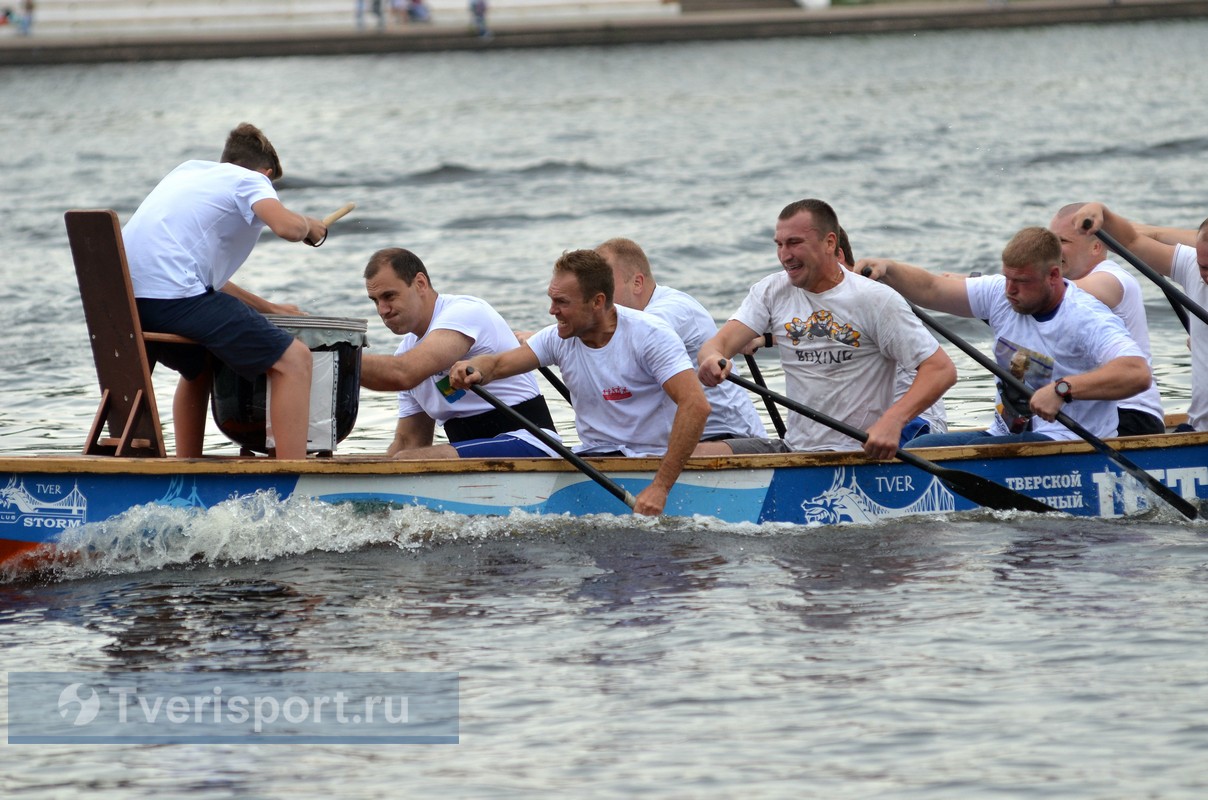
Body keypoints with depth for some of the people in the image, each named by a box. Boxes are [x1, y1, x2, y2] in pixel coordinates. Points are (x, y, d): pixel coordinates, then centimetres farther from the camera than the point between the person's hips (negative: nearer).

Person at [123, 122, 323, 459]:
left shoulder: (188, 171, 32)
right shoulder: (251, 181, 10)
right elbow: (286, 226, -13)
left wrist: (266, 308, 39)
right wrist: (311, 227, 10)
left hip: (123, 298, 8)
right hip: (174, 294, -8)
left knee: (200, 368, 35)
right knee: (292, 359, -3)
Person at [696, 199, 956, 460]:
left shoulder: (875, 300, -7)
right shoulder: (772, 291, 9)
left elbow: (942, 370, -11)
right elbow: (719, 343, 0)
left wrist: (892, 421, -28)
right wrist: (712, 359, -28)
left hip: (859, 455, -5)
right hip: (792, 447, 5)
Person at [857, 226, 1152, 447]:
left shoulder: (1088, 320, -17)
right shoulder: (1001, 294, 6)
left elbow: (1138, 373, -32)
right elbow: (929, 289, 11)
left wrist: (1062, 389, -40)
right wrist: (887, 269, -8)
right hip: (1003, 434, 8)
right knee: (919, 448, -10)